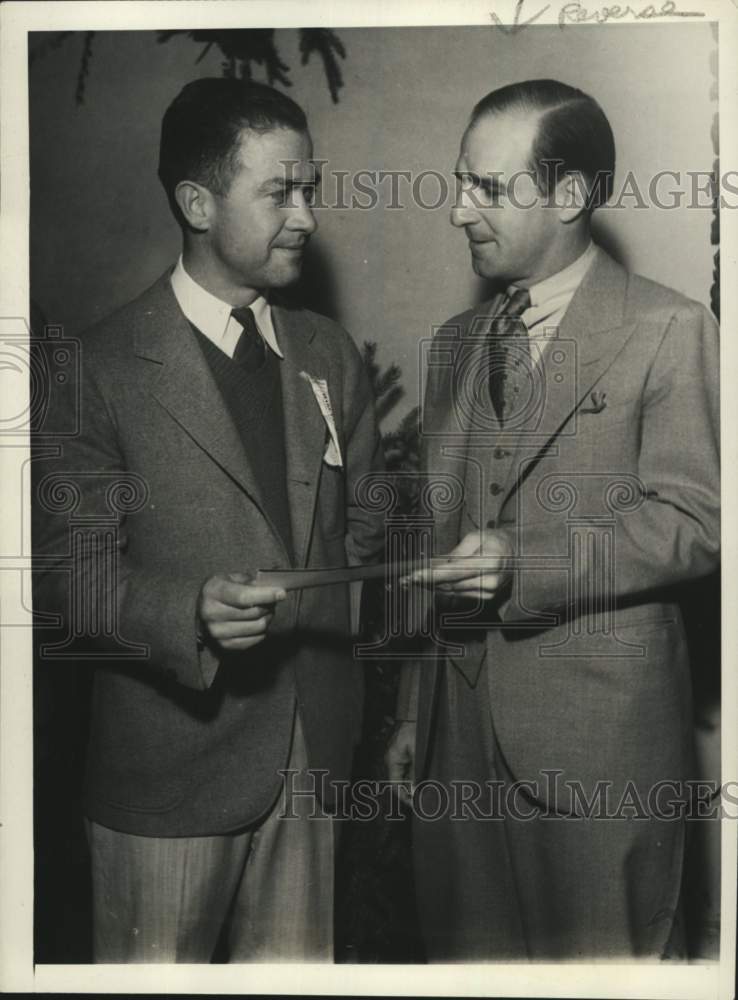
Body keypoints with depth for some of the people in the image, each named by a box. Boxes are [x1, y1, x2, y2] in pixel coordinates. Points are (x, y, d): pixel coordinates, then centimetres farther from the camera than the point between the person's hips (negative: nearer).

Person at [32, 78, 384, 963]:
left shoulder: (330, 356, 9)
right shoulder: (105, 367, -8)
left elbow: (362, 536, 11)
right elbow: (68, 567, -9)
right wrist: (189, 611, -27)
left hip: (313, 751, 5)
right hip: (171, 753, -4)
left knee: (297, 962, 15)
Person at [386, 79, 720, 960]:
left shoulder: (670, 332, -5)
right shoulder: (456, 342, 13)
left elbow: (693, 522, -11)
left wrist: (527, 560, -23)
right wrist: (412, 711, 14)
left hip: (598, 733, -5)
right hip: (461, 720, 6)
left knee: (609, 957, 6)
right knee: (467, 952, 15)